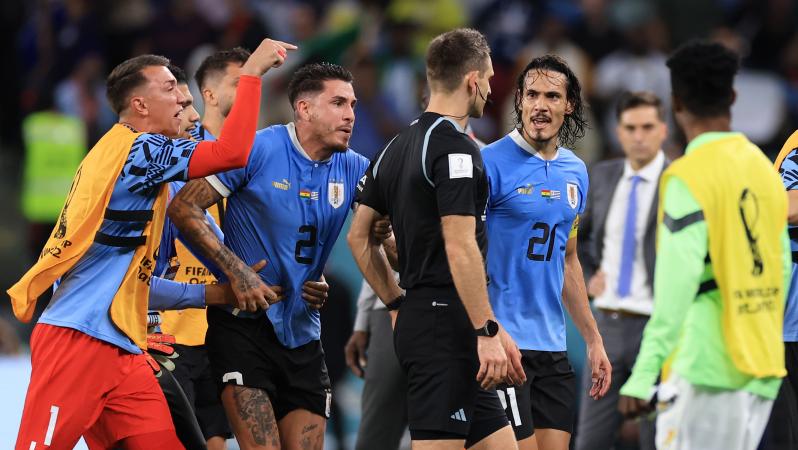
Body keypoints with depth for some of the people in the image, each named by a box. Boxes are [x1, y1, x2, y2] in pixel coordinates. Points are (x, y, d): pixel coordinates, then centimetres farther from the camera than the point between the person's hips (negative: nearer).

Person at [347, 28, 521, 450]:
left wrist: (399, 305, 23)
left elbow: (359, 236, 19)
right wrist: (488, 331, -19)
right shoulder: (455, 146, -13)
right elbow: (460, 247, -20)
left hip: (417, 318, 9)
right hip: (450, 324, -9)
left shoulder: (397, 147, 15)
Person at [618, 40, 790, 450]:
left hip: (706, 370, -7)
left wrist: (644, 375, -19)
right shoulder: (765, 169, 11)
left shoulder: (687, 178, -10)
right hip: (760, 371, 7)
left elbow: (676, 283, -18)